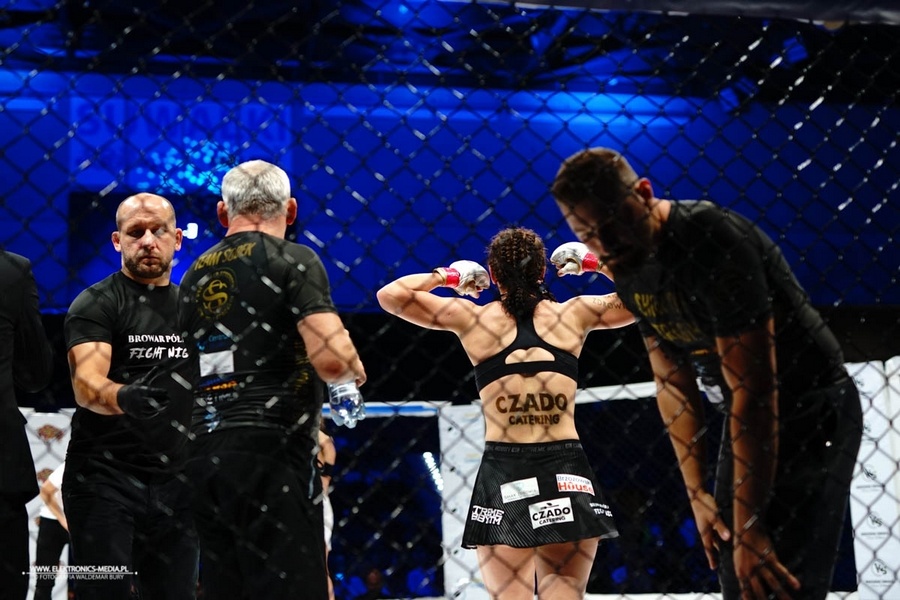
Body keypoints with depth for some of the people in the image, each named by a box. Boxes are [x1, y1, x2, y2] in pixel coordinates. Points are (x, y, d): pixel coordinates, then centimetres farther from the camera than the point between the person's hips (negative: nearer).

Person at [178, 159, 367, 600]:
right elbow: (331, 356, -16)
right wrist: (355, 372, 6)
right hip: (270, 451, -7)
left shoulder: (196, 274, 16)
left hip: (205, 452, 7)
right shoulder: (294, 261, -4)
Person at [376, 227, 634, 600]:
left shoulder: (473, 319, 4)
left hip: (503, 471, -1)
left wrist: (448, 277, 19)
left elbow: (391, 295, 6)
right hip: (565, 470, 1)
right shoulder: (573, 315, 7)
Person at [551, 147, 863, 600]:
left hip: (811, 411, -8)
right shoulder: (629, 266, -1)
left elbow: (755, 387, -28)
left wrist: (749, 527, -27)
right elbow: (673, 383, 8)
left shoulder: (713, 240, -27)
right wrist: (698, 493, 2)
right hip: (746, 419, 8)